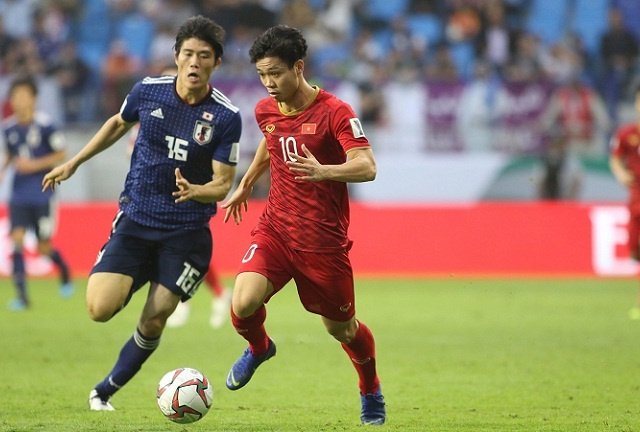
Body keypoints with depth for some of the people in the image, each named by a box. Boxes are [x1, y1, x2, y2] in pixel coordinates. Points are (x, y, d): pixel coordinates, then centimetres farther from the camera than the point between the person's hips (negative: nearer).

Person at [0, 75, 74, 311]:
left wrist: (34, 165, -15)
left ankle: (65, 274, 34)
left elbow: (61, 154, -5)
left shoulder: (45, 125, -11)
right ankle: (21, 295, -9)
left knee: (44, 247, 1)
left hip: (42, 193, -4)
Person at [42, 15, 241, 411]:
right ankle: (132, 282, 22)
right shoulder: (148, 91, -5)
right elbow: (119, 124, 17)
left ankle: (105, 391, 18)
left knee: (154, 321, -5)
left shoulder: (226, 117, -11)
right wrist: (74, 164, 21)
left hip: (187, 232, -1)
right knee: (100, 309, -15)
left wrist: (194, 191, -31)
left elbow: (222, 184, -9)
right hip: (135, 219, 1)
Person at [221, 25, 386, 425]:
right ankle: (258, 347, 17)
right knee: (243, 303, -20)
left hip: (324, 239, -4)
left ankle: (372, 392, 39)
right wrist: (246, 184, 35)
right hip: (275, 228, 4)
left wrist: (323, 171, -43)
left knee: (340, 327, 8)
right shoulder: (265, 110, 3)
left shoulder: (334, 112, -16)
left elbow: (366, 167, -26)